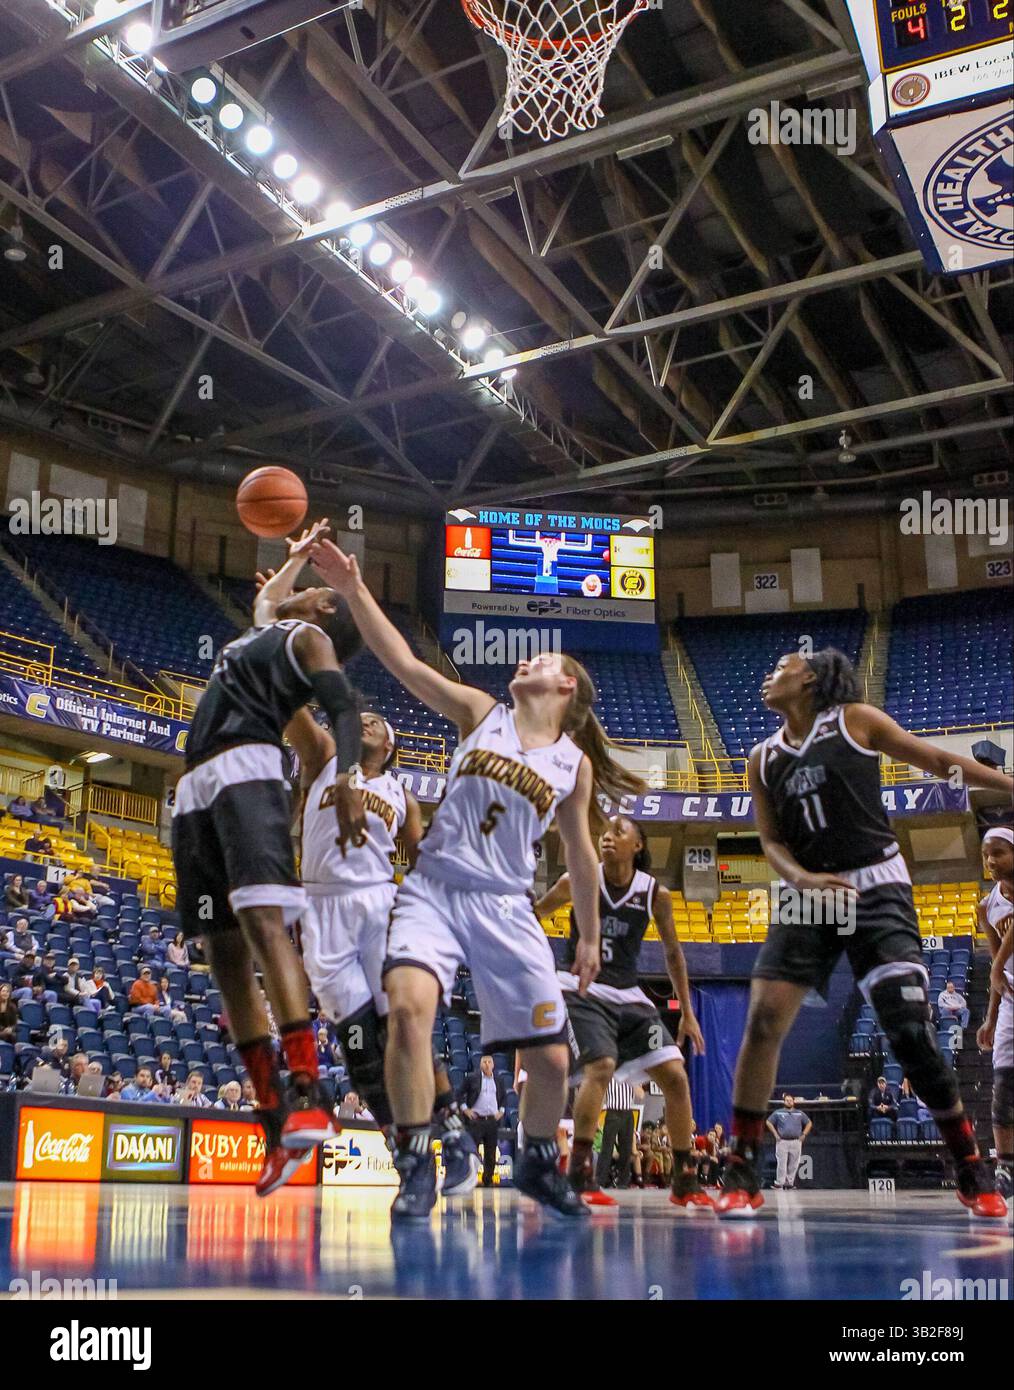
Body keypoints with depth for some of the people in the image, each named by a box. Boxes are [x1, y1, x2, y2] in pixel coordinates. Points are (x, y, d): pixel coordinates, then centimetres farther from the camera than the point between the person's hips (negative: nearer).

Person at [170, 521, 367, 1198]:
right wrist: (299, 552, 61)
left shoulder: (309, 637, 8)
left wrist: (346, 776, -26)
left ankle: (308, 1093, -34)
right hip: (196, 786, 8)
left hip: (246, 770, -8)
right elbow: (266, 594, 56)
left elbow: (346, 707, -9)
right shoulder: (266, 628, 31)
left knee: (263, 918, -25)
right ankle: (276, 1115, -3)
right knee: (224, 949, -1)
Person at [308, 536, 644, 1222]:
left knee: (552, 1059, 2)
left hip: (505, 907, 2)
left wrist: (589, 938, 18)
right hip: (434, 889, -1)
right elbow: (403, 661, -4)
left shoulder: (576, 765, 8)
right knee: (409, 1005, -30)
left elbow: (579, 852, 16)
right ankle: (417, 1169, -14)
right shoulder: (481, 712, 5)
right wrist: (353, 588, -13)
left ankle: (540, 1164, 34)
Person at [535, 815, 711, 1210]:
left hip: (627, 996, 4)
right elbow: (529, 918, 6)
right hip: (580, 990, -3)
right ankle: (580, 1175, -16)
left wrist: (687, 1013, 13)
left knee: (675, 1075, -4)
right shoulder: (578, 881, -7)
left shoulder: (656, 893, -2)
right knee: (600, 1066, -27)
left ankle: (685, 1182, 11)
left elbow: (672, 952, 11)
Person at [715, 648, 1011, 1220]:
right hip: (808, 897, 4)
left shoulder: (856, 720, 1)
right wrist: (802, 878, -14)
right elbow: (772, 840, 7)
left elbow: (938, 760, 6)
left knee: (911, 1029, -12)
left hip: (876, 888, -3)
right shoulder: (764, 759, 11)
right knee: (764, 1020, -9)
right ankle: (742, 1176, 1)